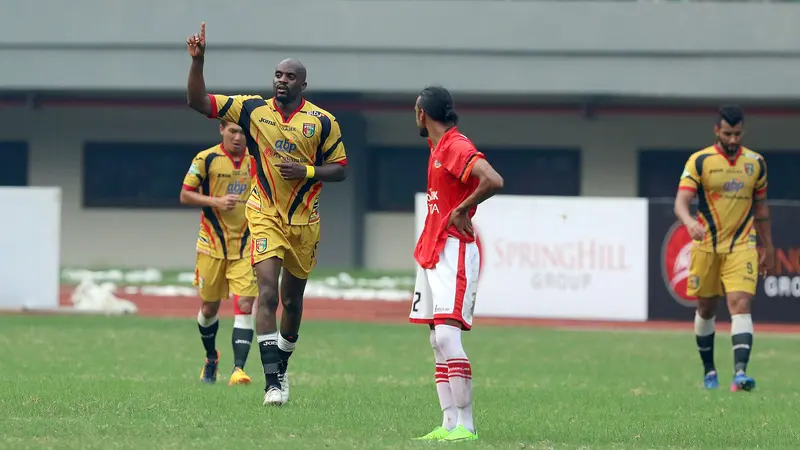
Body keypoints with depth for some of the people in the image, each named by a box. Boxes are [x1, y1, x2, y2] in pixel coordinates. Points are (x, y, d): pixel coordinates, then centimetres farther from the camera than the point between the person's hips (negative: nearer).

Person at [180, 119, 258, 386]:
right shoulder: (206, 159, -5)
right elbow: (185, 195, -3)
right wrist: (216, 201, -17)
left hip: (245, 245, 1)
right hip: (212, 244, -1)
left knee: (245, 305, -14)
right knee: (209, 307, 10)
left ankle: (238, 368, -17)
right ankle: (211, 358, 37)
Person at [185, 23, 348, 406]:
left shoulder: (322, 122, -2)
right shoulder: (253, 109, -1)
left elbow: (340, 169, 3)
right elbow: (198, 102, -2)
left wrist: (307, 171, -15)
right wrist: (197, 61, -14)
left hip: (304, 220, 1)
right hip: (265, 216, -1)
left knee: (292, 298, 14)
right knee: (267, 291, -17)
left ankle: (281, 369, 35)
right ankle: (272, 381, -21)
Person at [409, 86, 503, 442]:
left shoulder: (456, 146, -14)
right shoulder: (438, 147, 16)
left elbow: (494, 181, -29)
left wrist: (462, 210, -17)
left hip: (454, 251, -10)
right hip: (431, 252, 10)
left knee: (447, 335, -18)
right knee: (438, 341, 7)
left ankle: (466, 426, -18)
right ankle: (449, 424, 6)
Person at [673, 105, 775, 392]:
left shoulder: (755, 163, 4)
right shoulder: (699, 161, -5)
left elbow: (761, 207, 15)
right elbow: (681, 201, -14)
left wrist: (768, 249, 17)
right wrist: (690, 222, -36)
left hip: (742, 246, 0)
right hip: (706, 246, 0)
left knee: (741, 304, -16)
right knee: (706, 309, 9)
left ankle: (740, 372, -26)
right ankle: (709, 371, 27)